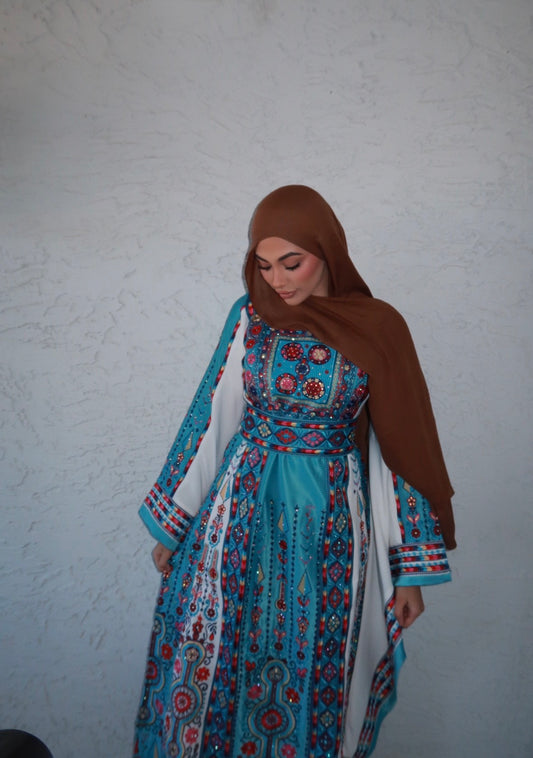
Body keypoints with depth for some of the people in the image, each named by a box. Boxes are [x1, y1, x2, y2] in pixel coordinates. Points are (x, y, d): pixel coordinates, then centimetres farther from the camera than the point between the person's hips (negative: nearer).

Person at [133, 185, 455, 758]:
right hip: (243, 511, 1)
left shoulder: (377, 330, -6)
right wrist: (170, 524, 6)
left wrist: (411, 568, -1)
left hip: (333, 523, -1)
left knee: (318, 669, 13)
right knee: (217, 662, 12)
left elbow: (399, 448, -2)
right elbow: (210, 419, 3)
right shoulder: (249, 317, -2)